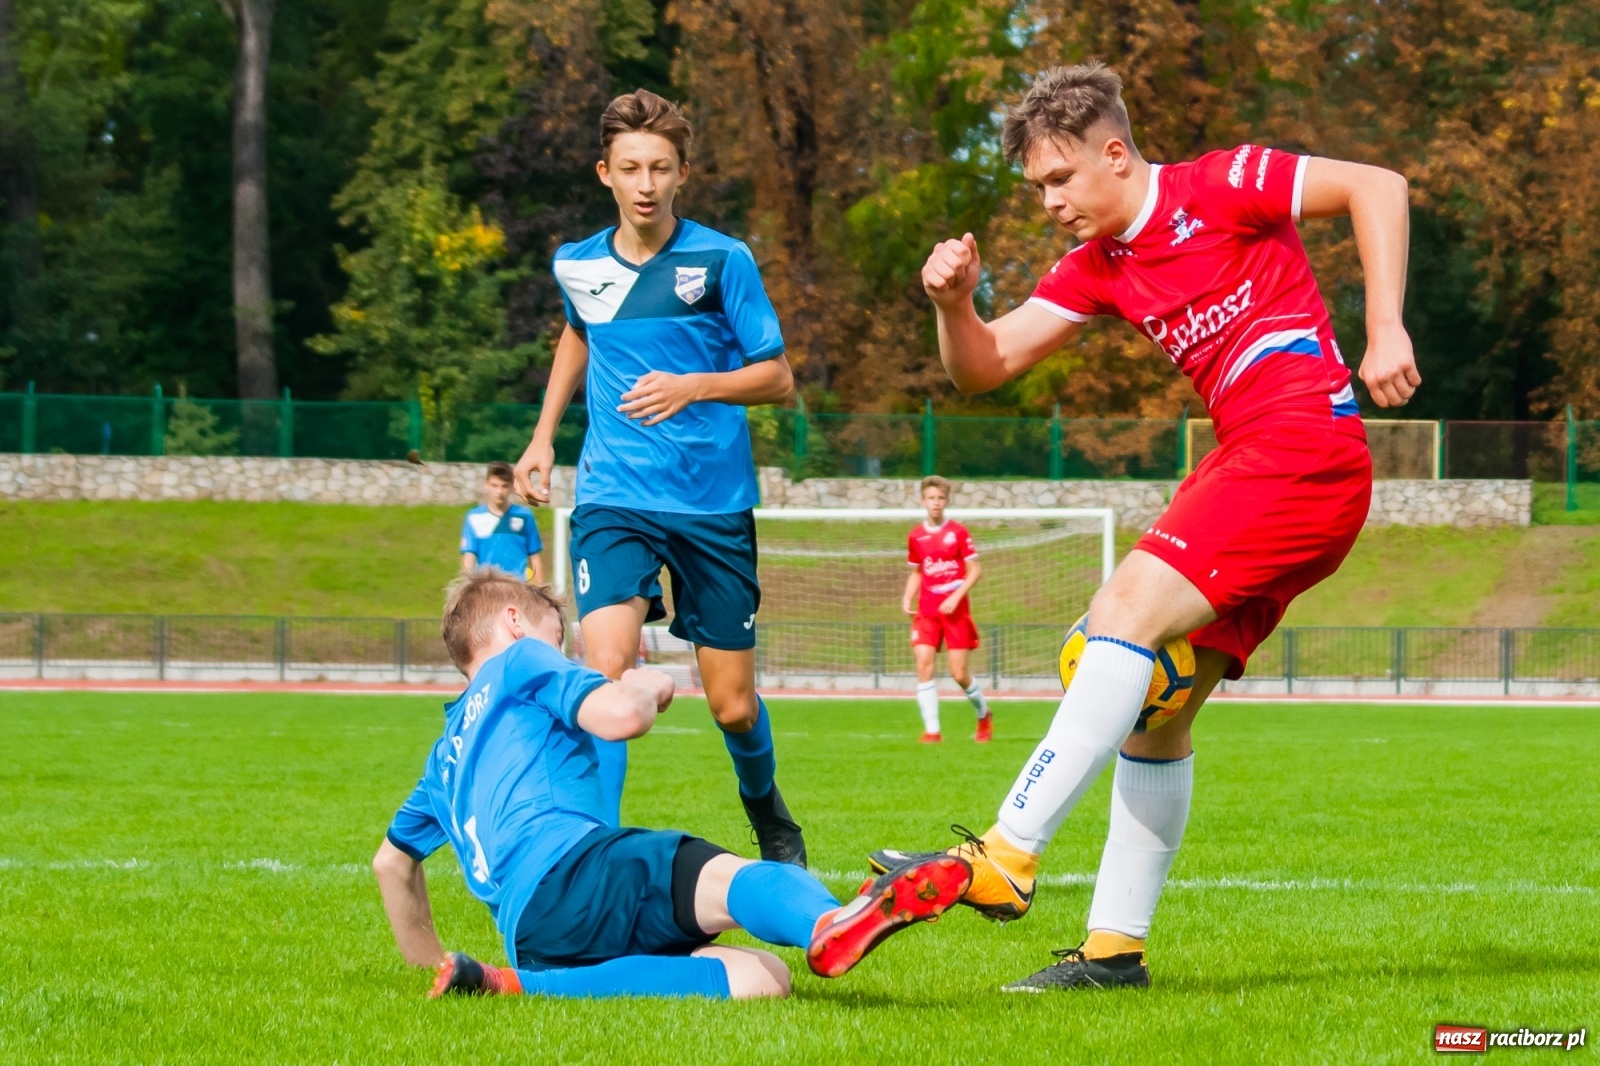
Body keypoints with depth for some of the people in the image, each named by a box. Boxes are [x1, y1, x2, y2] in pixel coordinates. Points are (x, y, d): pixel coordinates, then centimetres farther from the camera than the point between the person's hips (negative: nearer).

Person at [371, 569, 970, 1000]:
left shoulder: (448, 751, 41)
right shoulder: (520, 661, 17)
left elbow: (392, 859, 52)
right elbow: (621, 715, -1)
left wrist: (432, 962, 58)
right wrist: (646, 684, 21)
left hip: (530, 938, 7)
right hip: (566, 875, -7)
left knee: (762, 978, -6)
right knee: (725, 879, -32)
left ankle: (524, 985, -20)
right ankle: (828, 925, -69)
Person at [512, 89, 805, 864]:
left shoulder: (722, 262, -7)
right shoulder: (577, 265, 4)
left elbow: (778, 378, -4)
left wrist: (692, 386, -20)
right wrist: (544, 437, 25)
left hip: (714, 503, -1)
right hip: (613, 500, 1)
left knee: (733, 705, 6)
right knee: (605, 669, -23)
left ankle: (767, 813, 38)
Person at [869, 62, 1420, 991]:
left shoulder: (1219, 187, -4)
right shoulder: (1099, 268, 17)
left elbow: (1376, 187, -8)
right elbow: (985, 367, 14)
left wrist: (1385, 330, -15)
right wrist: (955, 303, -8)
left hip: (1308, 444, -9)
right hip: (1246, 461, 9)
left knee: (1130, 607, -21)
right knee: (1156, 706, 6)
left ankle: (1008, 858, -27)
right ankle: (1114, 948, 8)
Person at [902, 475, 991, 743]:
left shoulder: (958, 532, -4)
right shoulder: (915, 537, 6)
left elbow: (975, 570, -4)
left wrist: (956, 597, -15)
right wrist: (907, 598, 3)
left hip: (955, 610, -3)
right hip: (926, 610, 3)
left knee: (959, 673, -3)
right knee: (923, 665, -13)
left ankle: (983, 714, 25)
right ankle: (931, 729, -10)